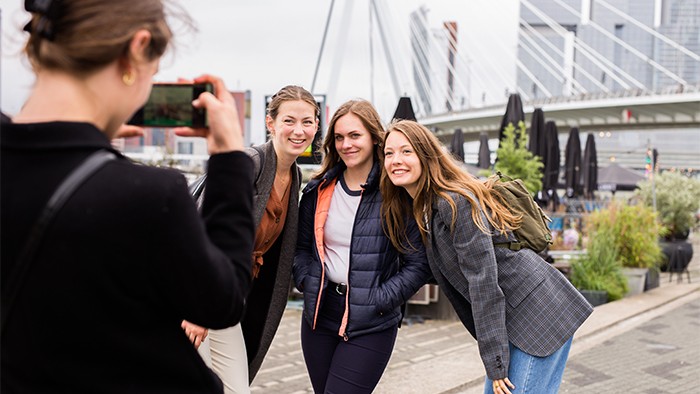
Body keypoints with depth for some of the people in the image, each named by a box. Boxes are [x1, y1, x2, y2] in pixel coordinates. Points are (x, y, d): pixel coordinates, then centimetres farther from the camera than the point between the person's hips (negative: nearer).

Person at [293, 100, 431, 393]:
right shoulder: (318, 190, 5)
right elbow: (302, 245, 16)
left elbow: (418, 264, -9)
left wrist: (378, 300, -14)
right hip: (319, 316, 5)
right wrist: (306, 281, 0)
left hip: (371, 325, -5)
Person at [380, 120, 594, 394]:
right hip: (511, 319, 9)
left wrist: (495, 365, -19)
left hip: (539, 312, -9)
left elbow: (484, 283, -22)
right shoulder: (419, 209, 9)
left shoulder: (457, 202, -19)